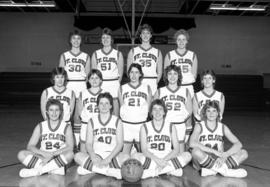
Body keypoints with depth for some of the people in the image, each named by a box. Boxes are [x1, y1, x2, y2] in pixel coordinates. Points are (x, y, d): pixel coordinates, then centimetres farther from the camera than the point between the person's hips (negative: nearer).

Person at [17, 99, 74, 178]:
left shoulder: (66, 127, 1)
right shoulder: (40, 127, 6)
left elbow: (70, 147, -12)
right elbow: (30, 146, -2)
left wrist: (52, 154, -23)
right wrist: (44, 153, -20)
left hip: (59, 159, -2)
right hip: (43, 158, 2)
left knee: (70, 154, -33)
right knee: (21, 154, -21)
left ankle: (38, 170, -24)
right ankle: (55, 169, -27)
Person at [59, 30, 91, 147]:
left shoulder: (86, 57, 9)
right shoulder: (64, 56, 9)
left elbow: (88, 74, 10)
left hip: (81, 86, 0)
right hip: (67, 86, 0)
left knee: (78, 116, 0)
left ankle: (77, 142, 8)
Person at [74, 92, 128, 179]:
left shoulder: (117, 121, 6)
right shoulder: (92, 121, 9)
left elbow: (120, 143, -2)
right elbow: (88, 143, 2)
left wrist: (108, 158, -17)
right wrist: (93, 156, -19)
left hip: (113, 155, -1)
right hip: (96, 155, 1)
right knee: (78, 156, -28)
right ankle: (111, 171, -28)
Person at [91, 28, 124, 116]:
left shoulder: (118, 54, 8)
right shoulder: (95, 54, 11)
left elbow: (120, 72, 7)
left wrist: (117, 84, -2)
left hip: (114, 85, -1)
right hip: (100, 85, 1)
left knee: (115, 104, -1)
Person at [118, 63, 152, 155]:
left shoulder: (147, 88, 10)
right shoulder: (122, 88, 10)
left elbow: (149, 107, 10)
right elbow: (122, 107, 11)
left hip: (142, 124, 0)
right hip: (126, 125, 0)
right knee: (124, 155, -2)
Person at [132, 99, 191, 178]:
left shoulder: (171, 126, 5)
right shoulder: (145, 127, 2)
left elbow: (176, 149, -2)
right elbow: (144, 150, -6)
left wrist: (164, 160, -19)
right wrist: (157, 160, -23)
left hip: (168, 159, 2)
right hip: (151, 159, -1)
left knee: (187, 155, -24)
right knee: (135, 156, -31)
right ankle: (170, 170, -20)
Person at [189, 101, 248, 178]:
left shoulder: (223, 127, 4)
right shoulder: (199, 126, -6)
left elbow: (238, 144, -6)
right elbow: (192, 143, -25)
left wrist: (225, 155, -23)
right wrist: (214, 151, -28)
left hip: (219, 160, 4)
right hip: (202, 162, -4)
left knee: (243, 153, -14)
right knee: (196, 151, -37)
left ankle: (212, 170, -25)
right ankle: (227, 171, -24)